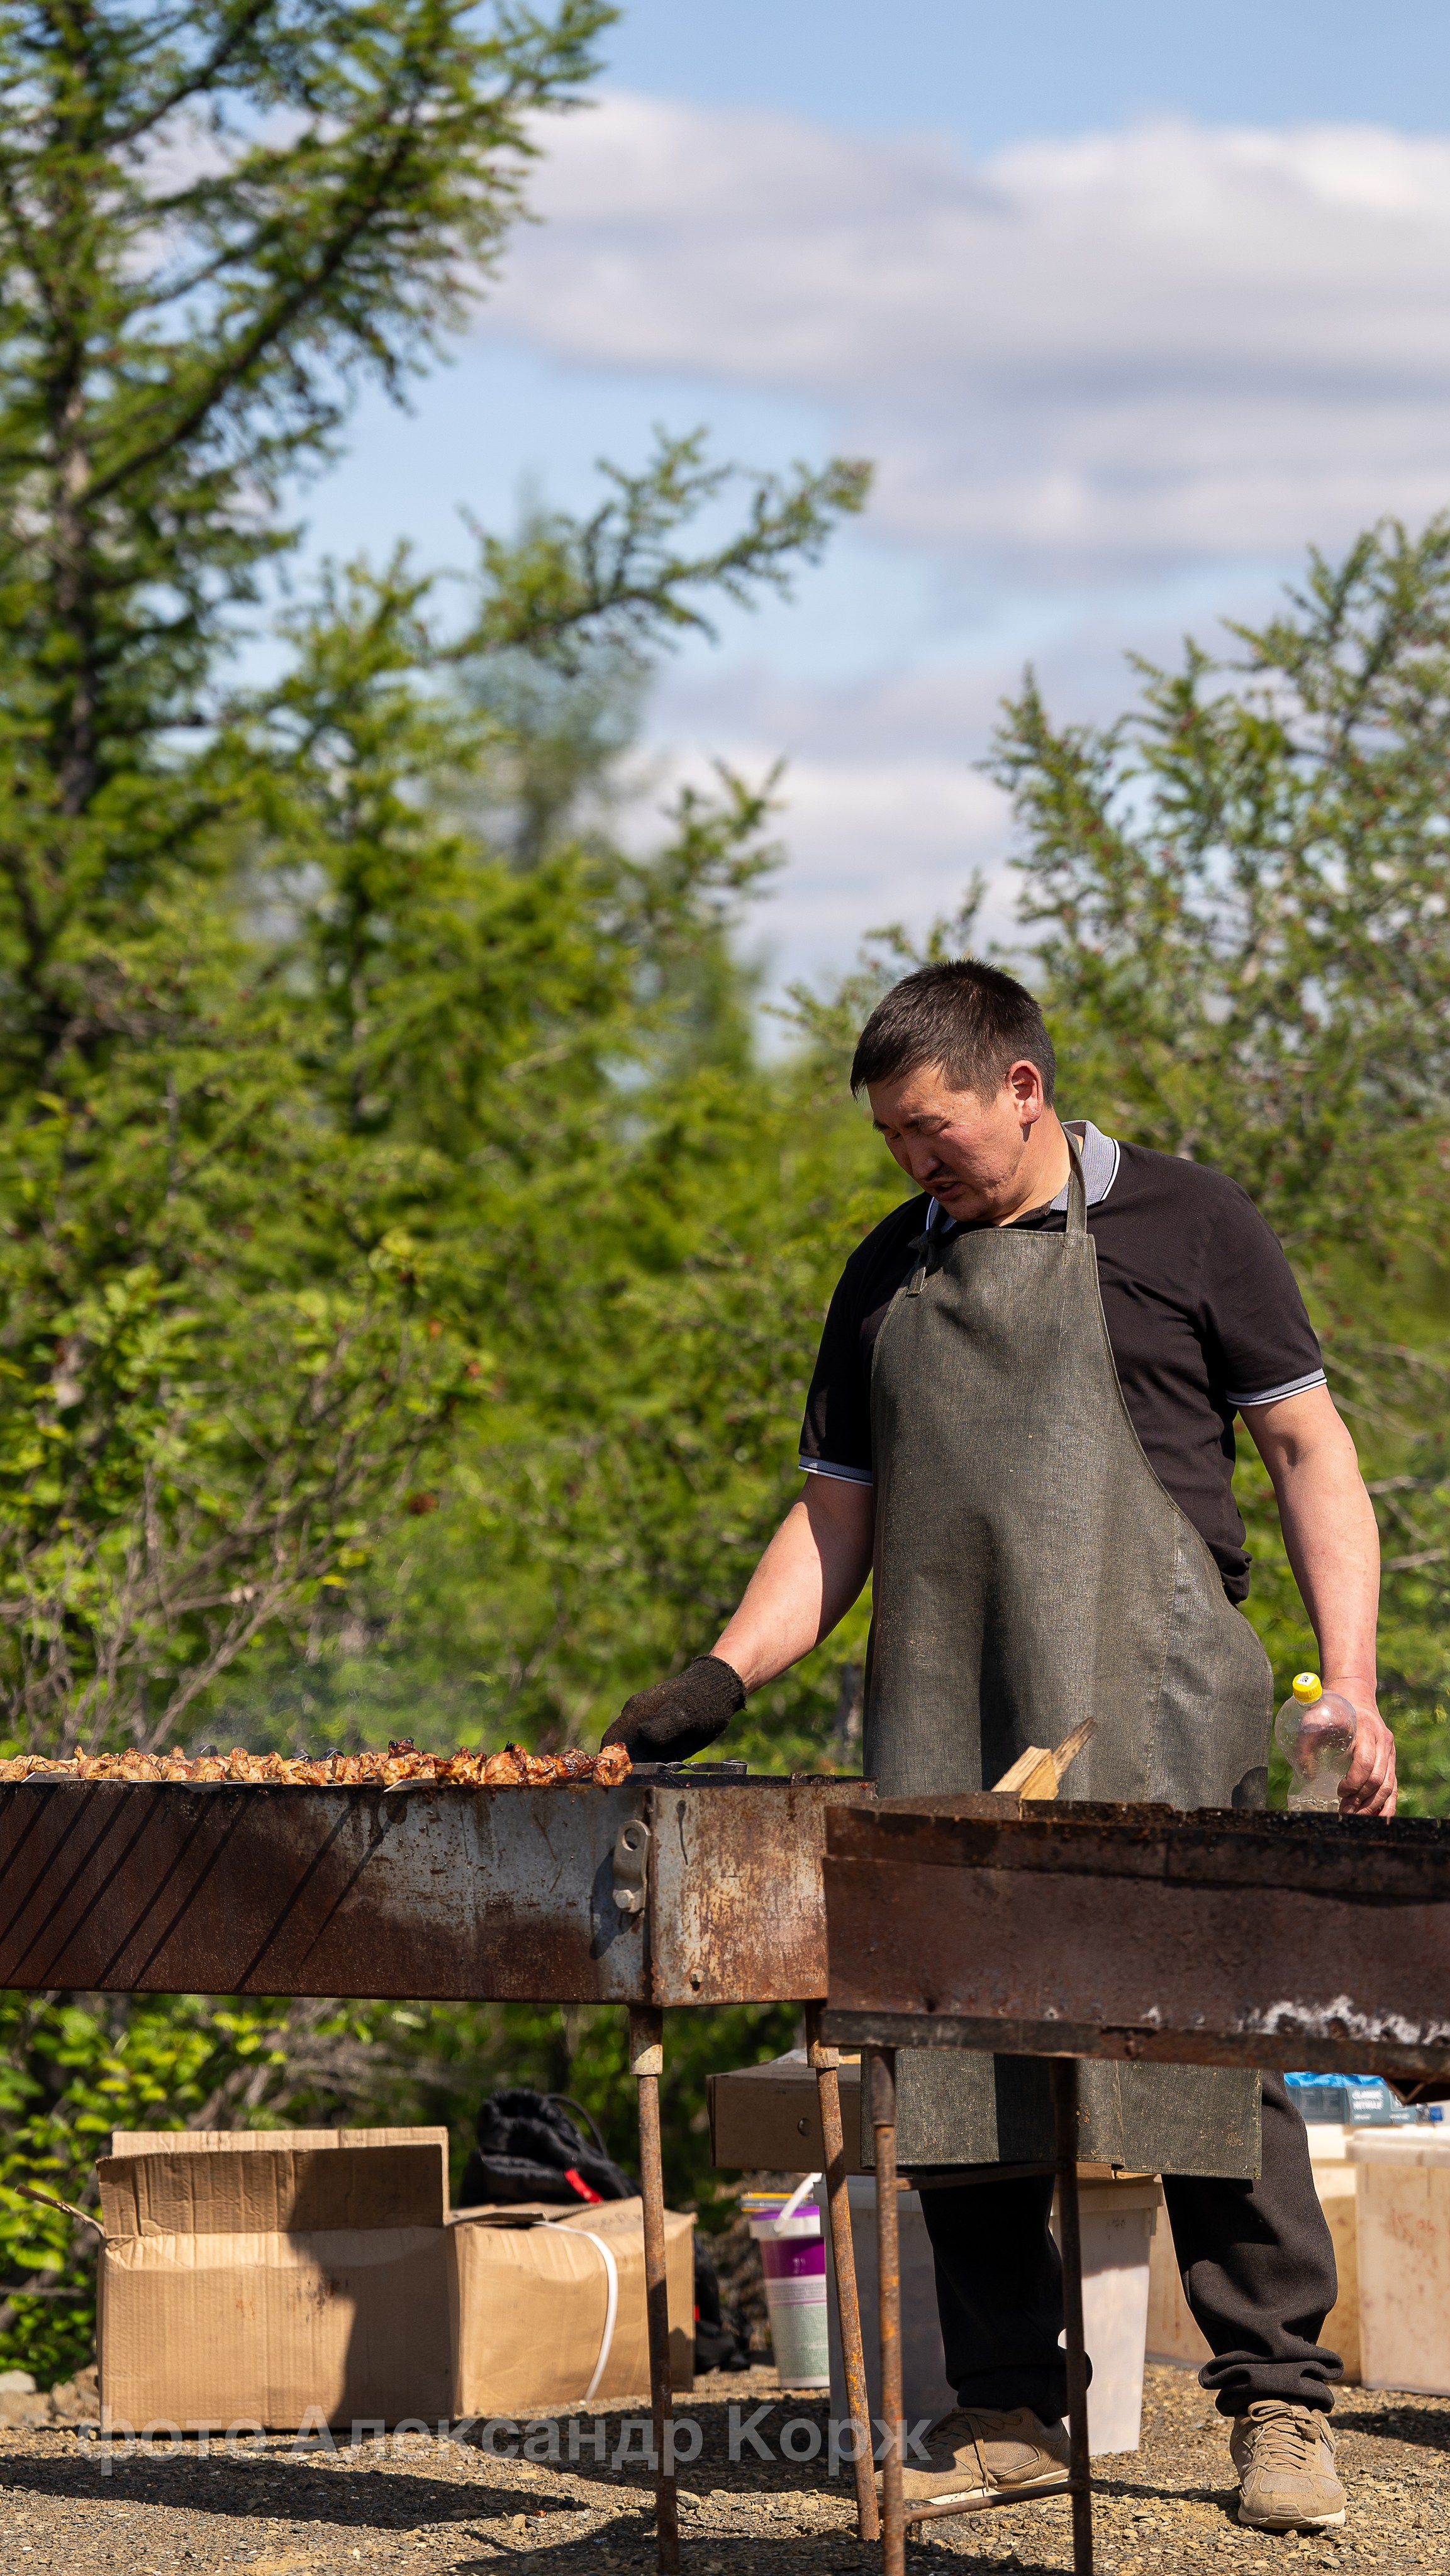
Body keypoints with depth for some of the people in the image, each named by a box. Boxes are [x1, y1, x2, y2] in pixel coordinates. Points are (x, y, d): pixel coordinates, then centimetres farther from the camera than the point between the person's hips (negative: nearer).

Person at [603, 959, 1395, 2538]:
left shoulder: (1180, 1225, 3)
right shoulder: (889, 1271, 17)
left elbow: (1310, 1456, 4)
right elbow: (836, 1518, 19)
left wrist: (1349, 1688, -4)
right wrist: (724, 1674, 4)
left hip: (1153, 1720, -5)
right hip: (942, 1740, 5)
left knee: (1208, 2048, -7)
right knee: (949, 2055, 2)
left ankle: (1278, 2403, 1)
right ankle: (1008, 2409, 11)